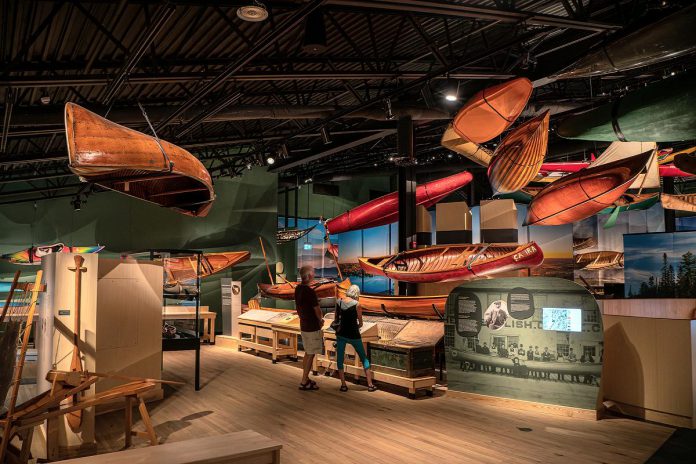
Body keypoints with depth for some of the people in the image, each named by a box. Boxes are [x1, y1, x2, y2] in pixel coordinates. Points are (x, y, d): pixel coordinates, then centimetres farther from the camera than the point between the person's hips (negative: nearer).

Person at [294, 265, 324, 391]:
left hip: (303, 326, 8)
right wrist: (320, 320, 6)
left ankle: (306, 379, 27)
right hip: (313, 327, -8)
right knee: (311, 355, 1)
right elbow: (317, 310, -14)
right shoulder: (310, 292, -23)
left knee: (307, 353, 19)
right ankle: (304, 383, 6)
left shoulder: (298, 289, 3)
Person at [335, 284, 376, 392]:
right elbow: (360, 323, -3)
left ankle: (343, 385, 11)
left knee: (339, 359, 15)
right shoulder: (356, 304, -12)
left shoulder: (338, 302, -2)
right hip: (353, 335, -2)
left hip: (341, 334, 2)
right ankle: (370, 384, 15)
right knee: (364, 358, 13)